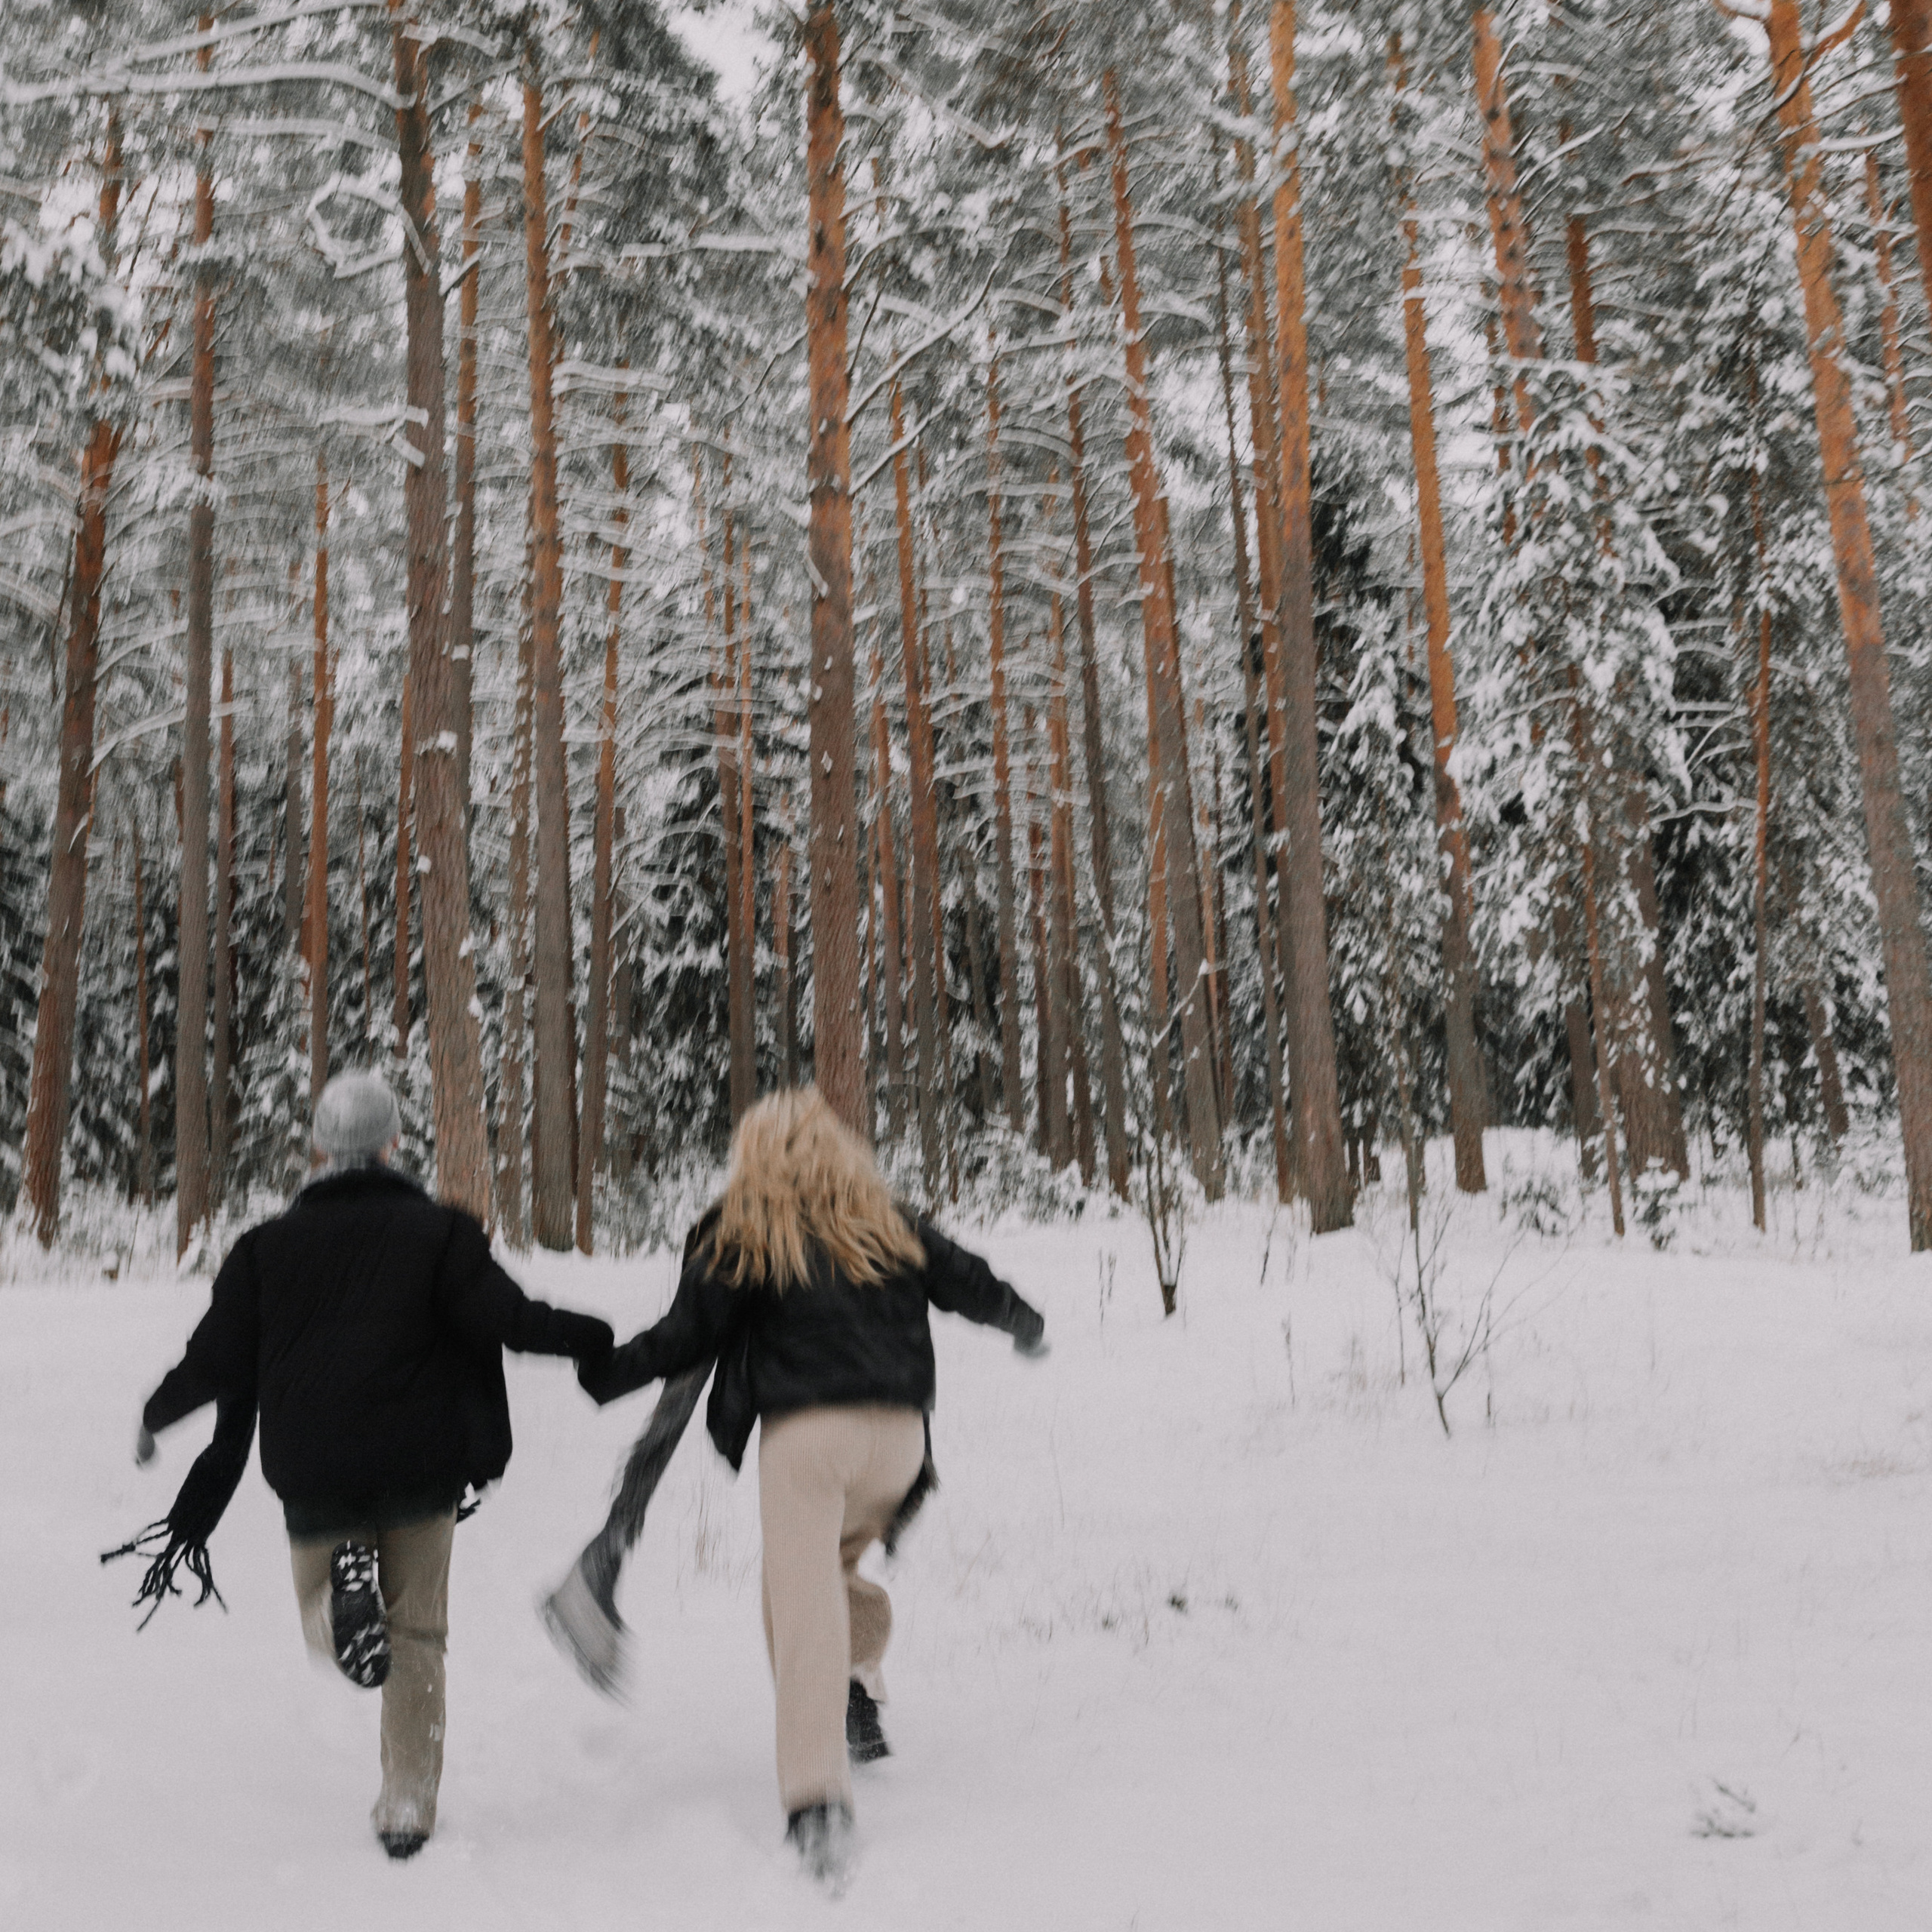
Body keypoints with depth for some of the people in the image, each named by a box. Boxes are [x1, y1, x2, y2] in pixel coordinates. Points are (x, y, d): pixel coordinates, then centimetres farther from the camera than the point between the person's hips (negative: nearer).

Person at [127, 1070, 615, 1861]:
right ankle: (408, 1810, 9)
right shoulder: (437, 1230, -2)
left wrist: (155, 1418, 19)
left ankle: (345, 1590, -17)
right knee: (416, 1638, 13)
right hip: (420, 1469, -1)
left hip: (313, 1478, 1)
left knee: (322, 1628, 19)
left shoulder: (268, 1244, 3)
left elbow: (218, 1359, 2)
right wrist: (590, 1338, -1)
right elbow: (502, 1316, -13)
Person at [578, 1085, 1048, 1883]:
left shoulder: (741, 1233, 5)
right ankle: (859, 1704, 17)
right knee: (834, 1563, 30)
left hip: (805, 1433, -4)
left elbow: (686, 1334, 1)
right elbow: (966, 1281, 24)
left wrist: (602, 1373, 15)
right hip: (899, 1435, 5)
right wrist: (1025, 1323, 43)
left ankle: (817, 1801, -20)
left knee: (803, 1605, -8)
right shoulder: (887, 1223, 16)